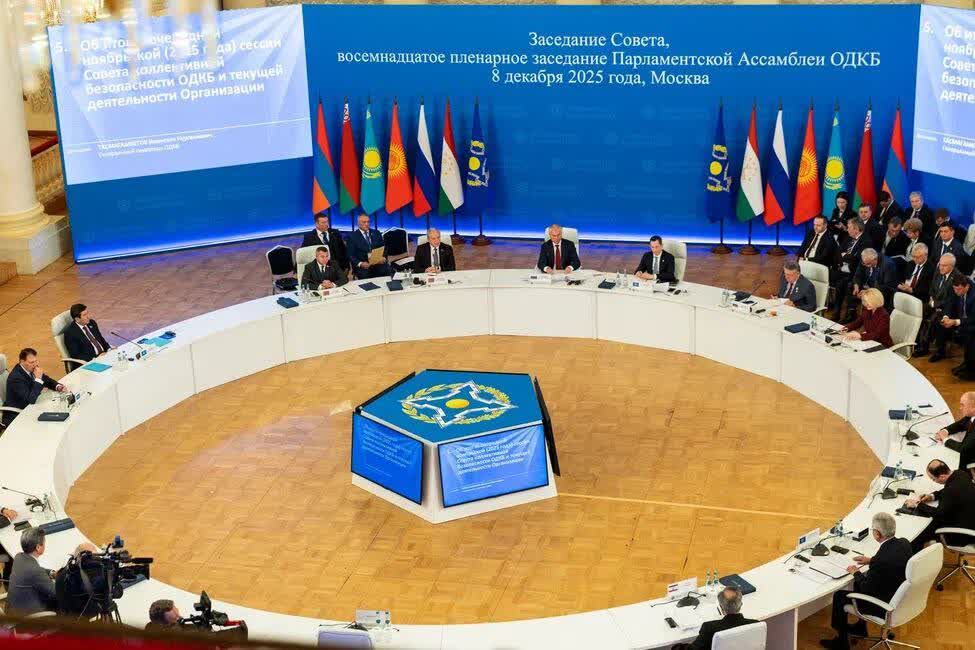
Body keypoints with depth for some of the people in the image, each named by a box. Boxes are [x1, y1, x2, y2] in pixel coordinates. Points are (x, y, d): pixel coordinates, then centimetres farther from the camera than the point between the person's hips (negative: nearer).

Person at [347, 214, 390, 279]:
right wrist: (360, 264, -17)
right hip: (363, 267, -3)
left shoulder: (376, 233, 18)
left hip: (379, 264, 3)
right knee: (364, 275, -34)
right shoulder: (353, 237, 5)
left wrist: (384, 258, -6)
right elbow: (351, 256, 0)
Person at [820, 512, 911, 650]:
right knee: (859, 583, 28)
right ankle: (860, 627, 44)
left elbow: (867, 589, -20)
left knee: (839, 596, 8)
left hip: (887, 606, -8)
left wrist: (856, 573, -3)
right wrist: (871, 560, 10)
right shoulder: (904, 543, -11)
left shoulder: (881, 559, -35)